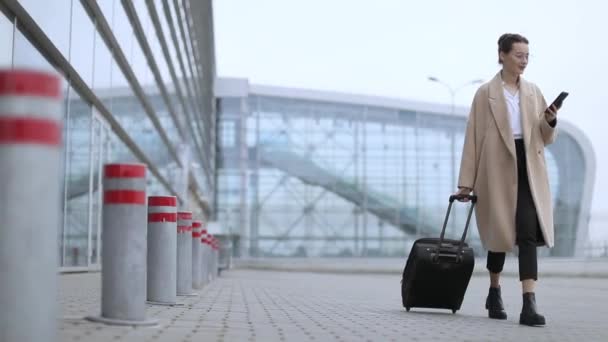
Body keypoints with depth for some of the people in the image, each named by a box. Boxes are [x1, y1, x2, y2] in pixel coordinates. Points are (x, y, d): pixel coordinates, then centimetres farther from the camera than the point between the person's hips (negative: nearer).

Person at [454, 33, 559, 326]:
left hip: (528, 169, 2)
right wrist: (466, 181, -4)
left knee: (528, 233, -12)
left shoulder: (533, 92, 11)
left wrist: (550, 121, -11)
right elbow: (473, 138, -1)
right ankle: (494, 293, 31)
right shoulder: (485, 93, 0)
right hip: (498, 169, -2)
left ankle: (529, 305, -16)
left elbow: (546, 138, 12)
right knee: (499, 233, 9)